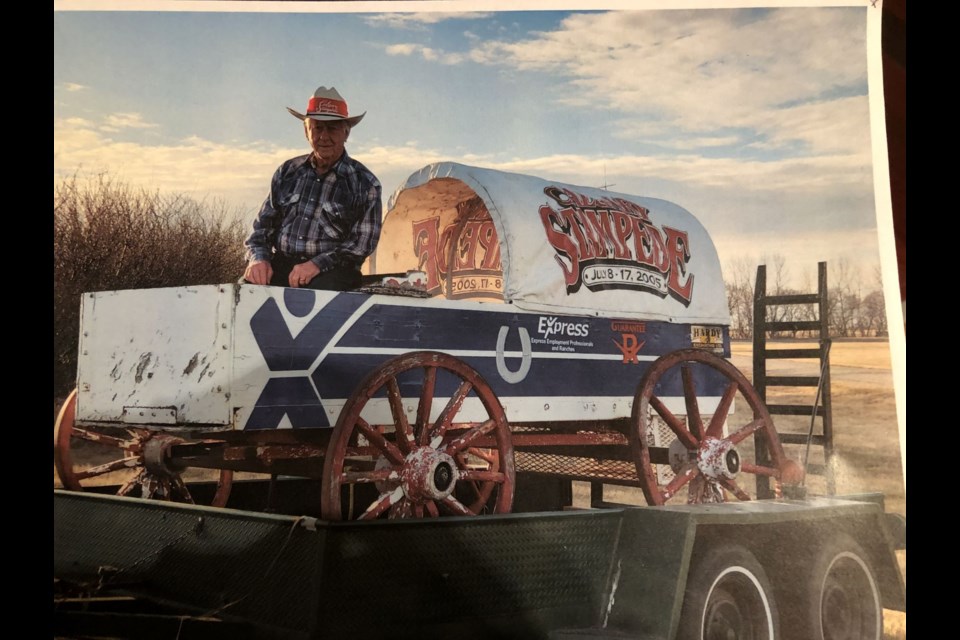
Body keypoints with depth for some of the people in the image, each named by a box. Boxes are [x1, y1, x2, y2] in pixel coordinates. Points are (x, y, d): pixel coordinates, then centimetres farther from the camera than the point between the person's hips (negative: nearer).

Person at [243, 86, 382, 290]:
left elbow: (362, 243, -2)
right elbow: (263, 225, 17)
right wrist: (258, 258, -5)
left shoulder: (364, 183, 5)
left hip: (331, 272, -2)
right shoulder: (288, 172, 17)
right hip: (280, 265, 3)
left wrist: (318, 264, -16)